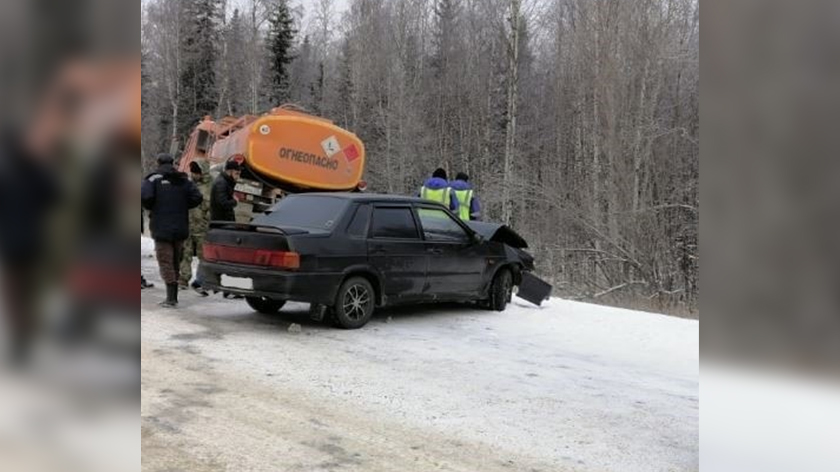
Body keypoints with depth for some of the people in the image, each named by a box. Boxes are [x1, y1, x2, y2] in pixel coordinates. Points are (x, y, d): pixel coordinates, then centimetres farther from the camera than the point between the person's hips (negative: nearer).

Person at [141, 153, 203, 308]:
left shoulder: (154, 179, -3)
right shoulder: (183, 180, 10)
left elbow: (145, 196, -19)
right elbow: (197, 197, -2)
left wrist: (151, 207, 0)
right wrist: (182, 207, 9)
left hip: (162, 228, -4)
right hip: (180, 229, 5)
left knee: (166, 262, -4)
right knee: (175, 262, 15)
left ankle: (171, 298, -13)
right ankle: (173, 297, 21)